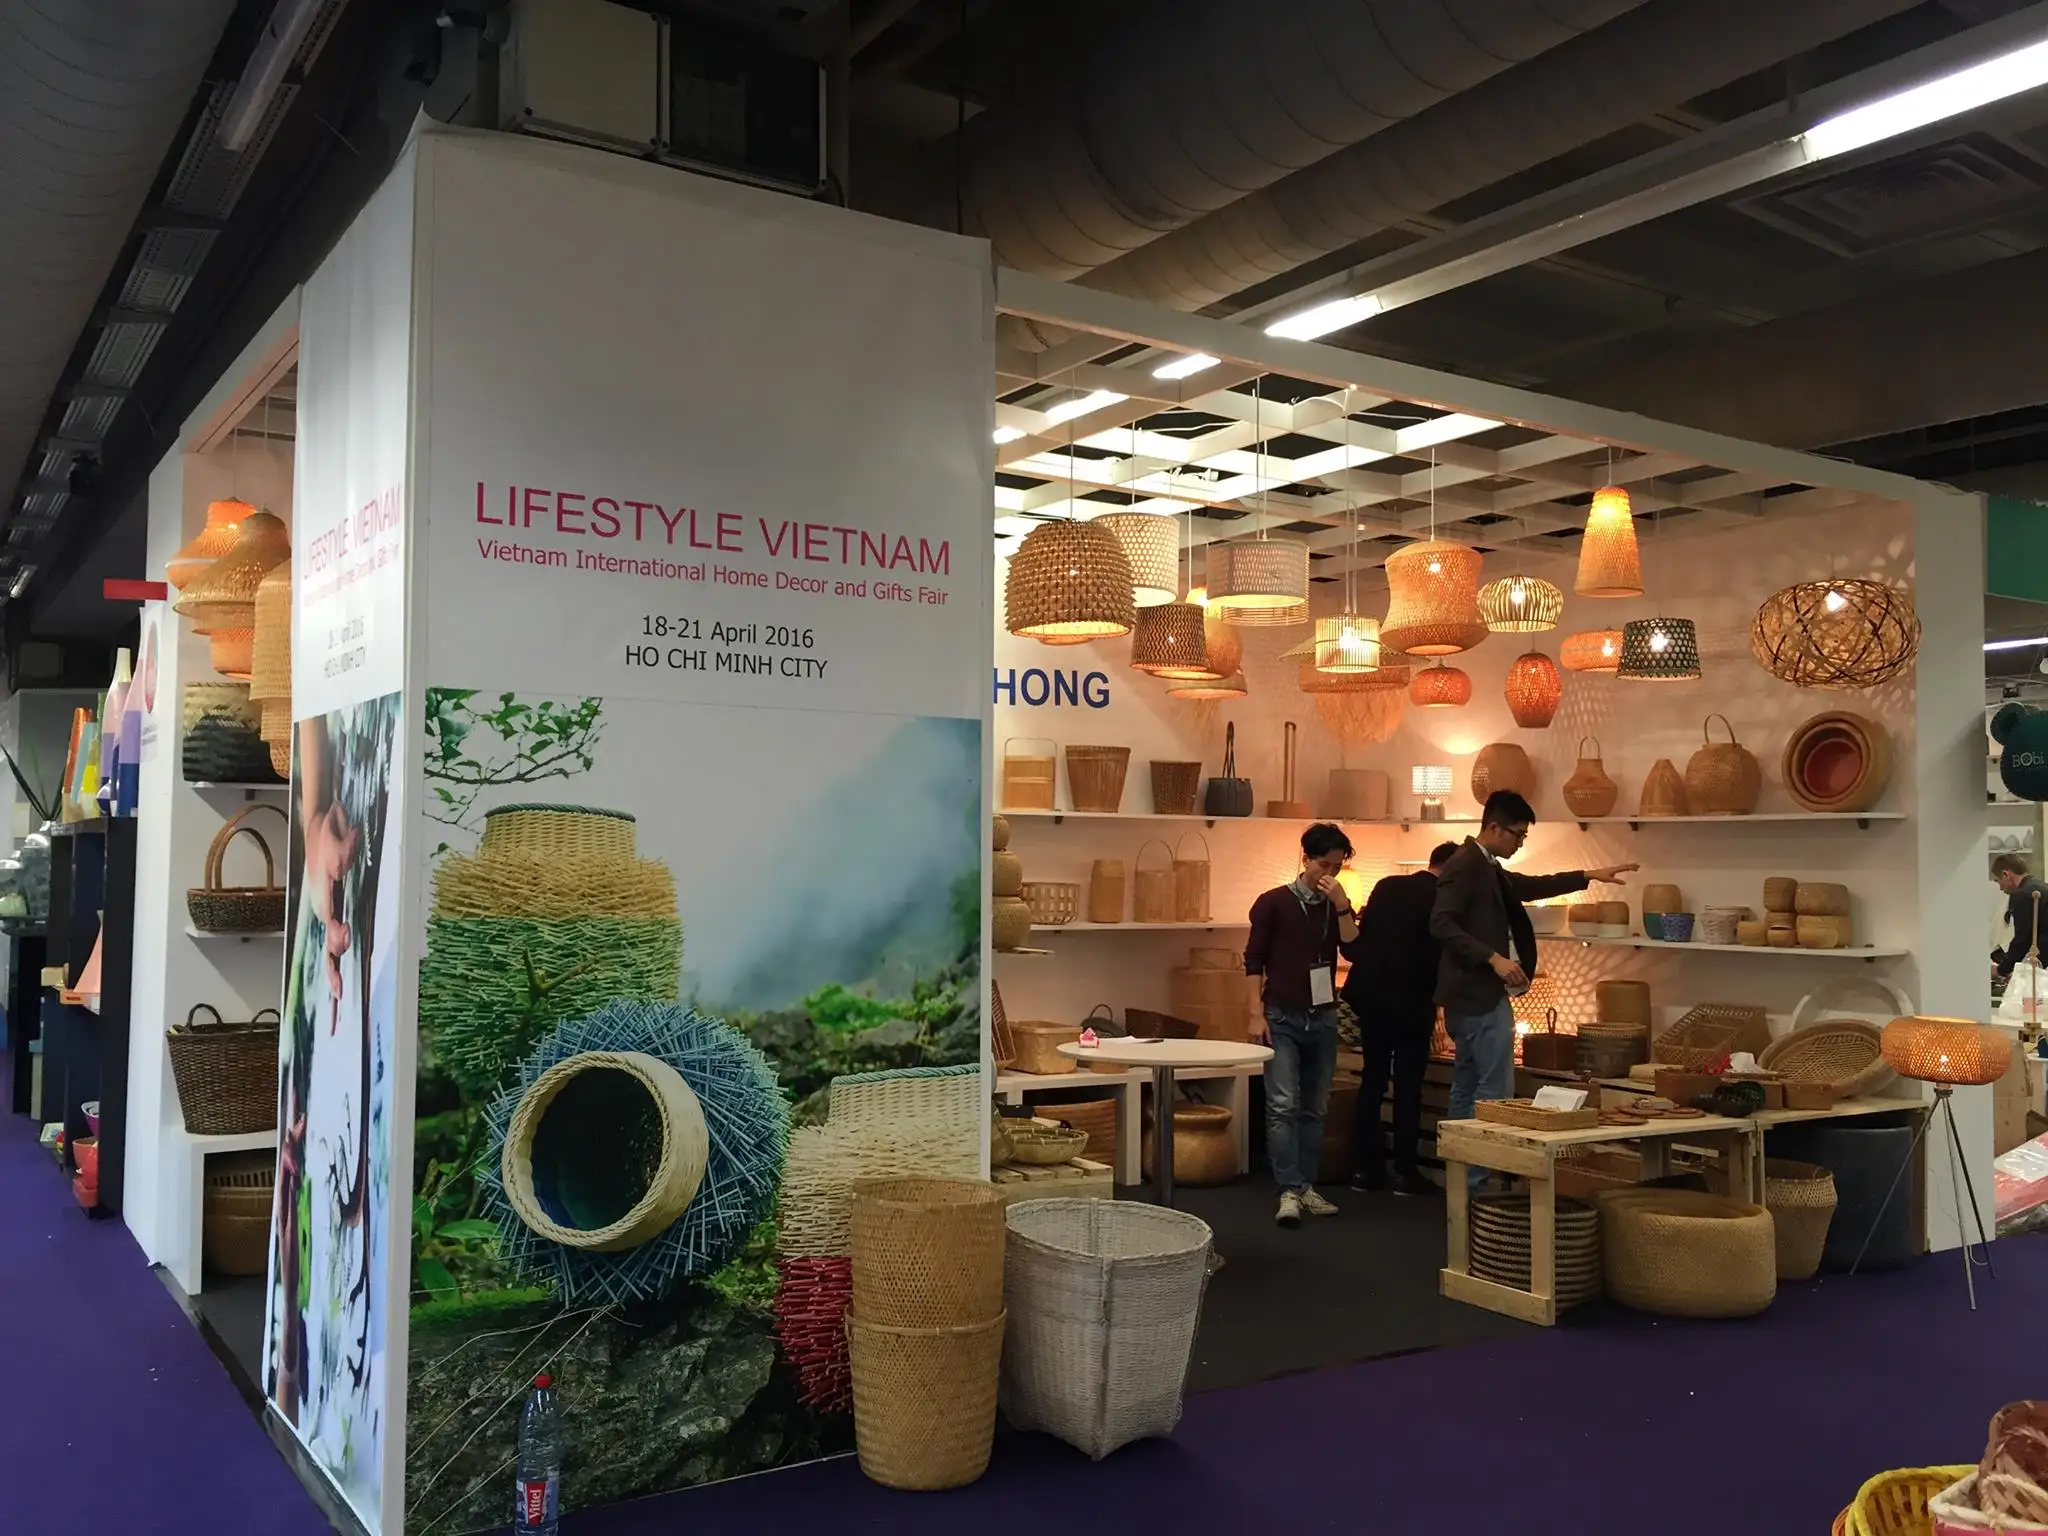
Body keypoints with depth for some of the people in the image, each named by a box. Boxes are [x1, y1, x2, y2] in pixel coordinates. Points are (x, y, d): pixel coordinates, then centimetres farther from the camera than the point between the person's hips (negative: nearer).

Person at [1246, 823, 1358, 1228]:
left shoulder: (1337, 907, 8)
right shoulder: (1273, 903, -3)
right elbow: (1254, 962, -3)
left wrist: (1341, 904, -17)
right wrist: (1258, 1015, -8)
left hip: (1322, 1018, 4)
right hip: (1282, 1018, -4)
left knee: (1314, 1109, 7)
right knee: (1283, 1106, -10)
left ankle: (1307, 1187, 14)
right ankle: (1289, 1192, -9)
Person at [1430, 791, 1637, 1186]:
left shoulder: (1488, 869, 16)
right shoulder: (1465, 865, -15)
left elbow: (1530, 886, 30)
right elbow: (1442, 923, -25)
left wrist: (1589, 876, 29)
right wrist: (1494, 958, -28)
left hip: (1475, 995, 11)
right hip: (1480, 995, -11)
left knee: (1467, 1088, 12)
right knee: (1495, 1090, -9)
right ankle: (1478, 1179, -7)